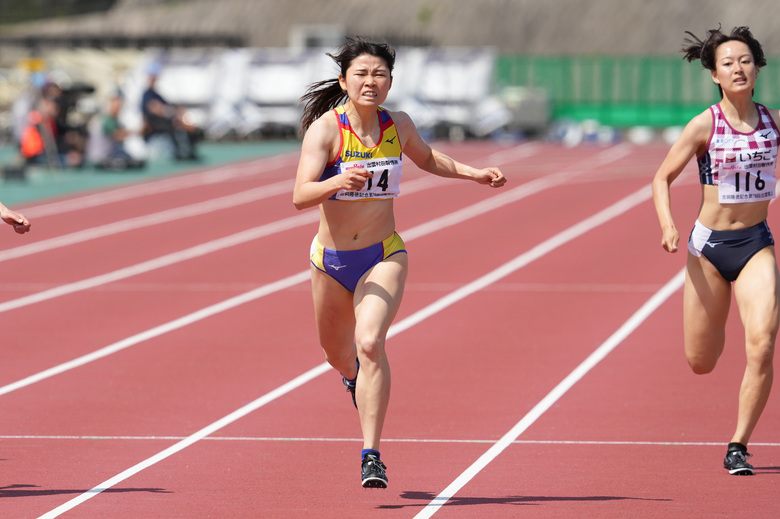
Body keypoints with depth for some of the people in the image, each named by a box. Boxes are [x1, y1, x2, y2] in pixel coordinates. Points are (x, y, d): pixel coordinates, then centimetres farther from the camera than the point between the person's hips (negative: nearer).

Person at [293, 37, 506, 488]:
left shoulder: (398, 126, -4)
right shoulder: (325, 129, -16)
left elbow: (427, 158, 21)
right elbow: (300, 197, -27)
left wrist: (474, 173, 10)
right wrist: (337, 182, -45)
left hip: (384, 256, 0)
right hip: (331, 260, 0)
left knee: (370, 343, -24)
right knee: (338, 354, 20)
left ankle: (372, 456, -23)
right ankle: (355, 379, 60)